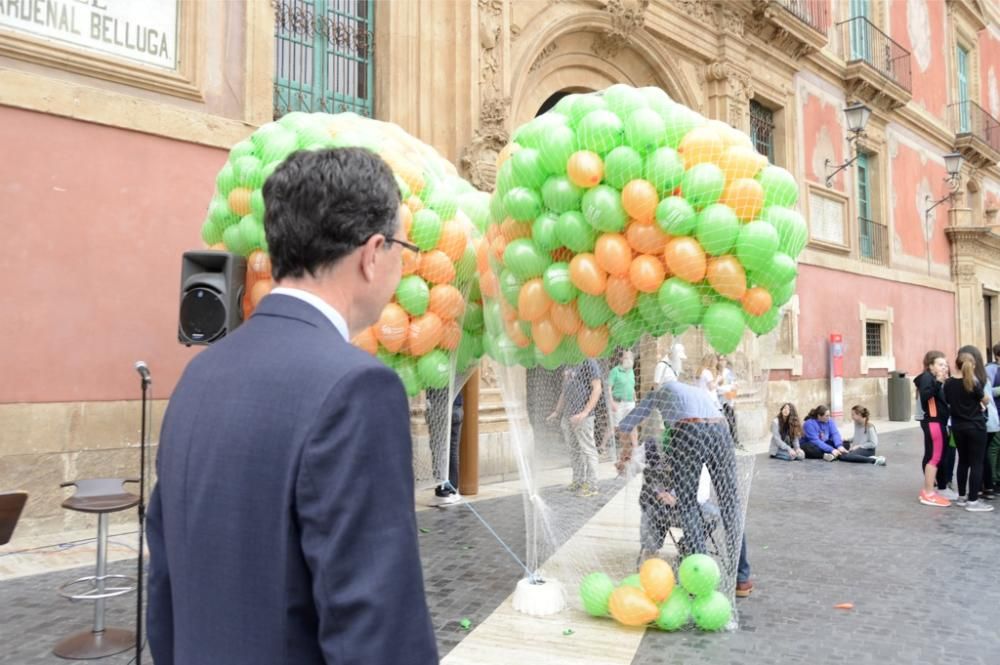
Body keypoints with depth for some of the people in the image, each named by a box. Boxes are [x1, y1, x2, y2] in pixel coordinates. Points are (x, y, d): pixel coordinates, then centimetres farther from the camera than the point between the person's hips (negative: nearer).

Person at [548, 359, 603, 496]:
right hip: (567, 415, 8)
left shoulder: (588, 362, -8)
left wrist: (585, 412, -18)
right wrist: (557, 412, 21)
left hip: (582, 417, -8)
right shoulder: (568, 364, 16)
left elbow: (597, 389, -12)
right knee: (574, 450, 14)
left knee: (587, 449, -1)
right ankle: (578, 480, 24)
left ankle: (591, 485, 5)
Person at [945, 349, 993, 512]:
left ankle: (961, 497, 21)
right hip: (975, 426, -5)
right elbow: (985, 401, -5)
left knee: (963, 461, 15)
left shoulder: (948, 383, -1)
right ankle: (973, 501, 1)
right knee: (977, 463, 1)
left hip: (957, 426, 5)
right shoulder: (974, 382, -15)